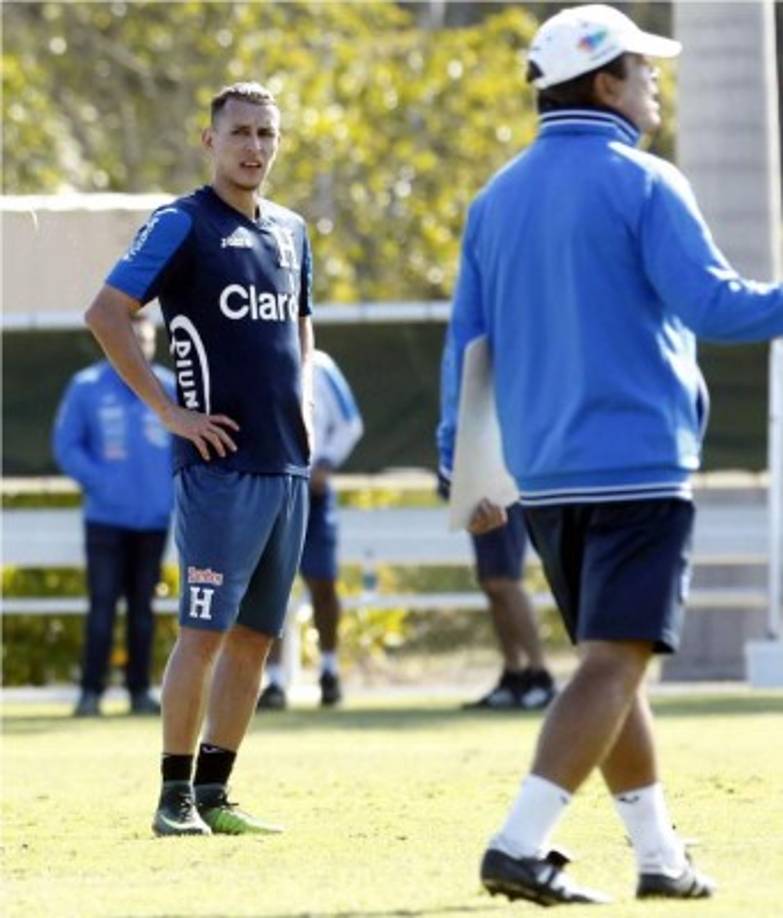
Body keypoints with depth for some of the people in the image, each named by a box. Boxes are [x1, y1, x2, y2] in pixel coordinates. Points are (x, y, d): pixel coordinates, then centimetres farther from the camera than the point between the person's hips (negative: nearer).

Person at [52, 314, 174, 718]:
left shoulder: (171, 388, 1)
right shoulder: (87, 387, -4)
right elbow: (66, 445, -1)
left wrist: (178, 493, -2)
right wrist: (99, 482, -12)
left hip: (154, 518, 2)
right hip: (106, 517, -2)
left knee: (142, 605, 8)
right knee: (103, 603, -6)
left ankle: (140, 690, 13)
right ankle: (91, 691, -4)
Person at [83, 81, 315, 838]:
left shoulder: (289, 231, 16)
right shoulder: (182, 225, -6)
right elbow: (105, 314, -13)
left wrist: (302, 402, 15)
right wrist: (168, 411, -14)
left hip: (287, 464, 7)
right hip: (219, 463, -7)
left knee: (256, 634, 7)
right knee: (206, 630, -10)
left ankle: (214, 793, 13)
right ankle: (176, 796, -5)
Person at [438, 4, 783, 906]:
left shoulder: (496, 199, 11)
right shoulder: (642, 185, -8)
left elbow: (465, 340, 13)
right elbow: (709, 302, -18)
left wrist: (465, 471, 18)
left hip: (545, 477, 7)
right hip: (639, 466, -7)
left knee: (611, 663, 16)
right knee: (613, 663, -9)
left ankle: (659, 854, 19)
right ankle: (520, 845, -20)